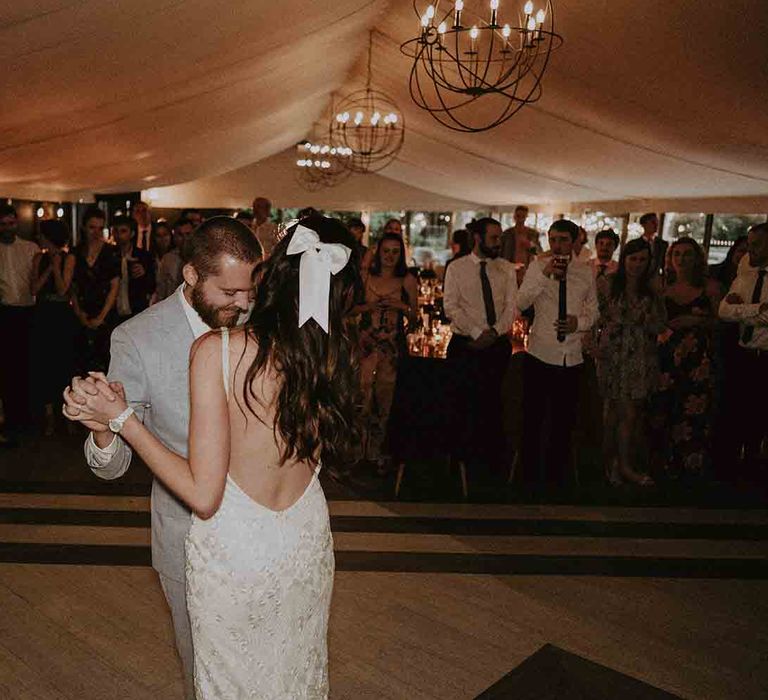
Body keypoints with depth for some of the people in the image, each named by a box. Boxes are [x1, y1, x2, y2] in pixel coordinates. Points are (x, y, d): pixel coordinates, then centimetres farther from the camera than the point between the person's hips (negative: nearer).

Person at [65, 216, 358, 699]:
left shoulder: (216, 351, -25)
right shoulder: (336, 355, -14)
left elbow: (203, 496, -23)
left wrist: (120, 416, -15)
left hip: (234, 551, -3)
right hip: (309, 541, 3)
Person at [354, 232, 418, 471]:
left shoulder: (408, 280, 3)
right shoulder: (365, 277, 5)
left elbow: (414, 316, 8)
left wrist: (403, 306, -11)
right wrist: (368, 307, -9)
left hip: (393, 343, 0)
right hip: (367, 341, 0)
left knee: (385, 393, 4)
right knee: (363, 391, -4)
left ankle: (378, 451, 20)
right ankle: (359, 448, 13)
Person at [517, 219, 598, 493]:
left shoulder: (585, 273, 5)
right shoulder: (538, 267, -4)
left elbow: (593, 311, 13)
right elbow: (521, 303, -15)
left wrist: (579, 322, -9)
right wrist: (544, 274, -24)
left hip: (571, 358, 3)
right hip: (540, 355, -3)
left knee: (564, 422, 13)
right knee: (533, 419, 8)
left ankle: (556, 478, 30)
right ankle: (530, 477, 24)